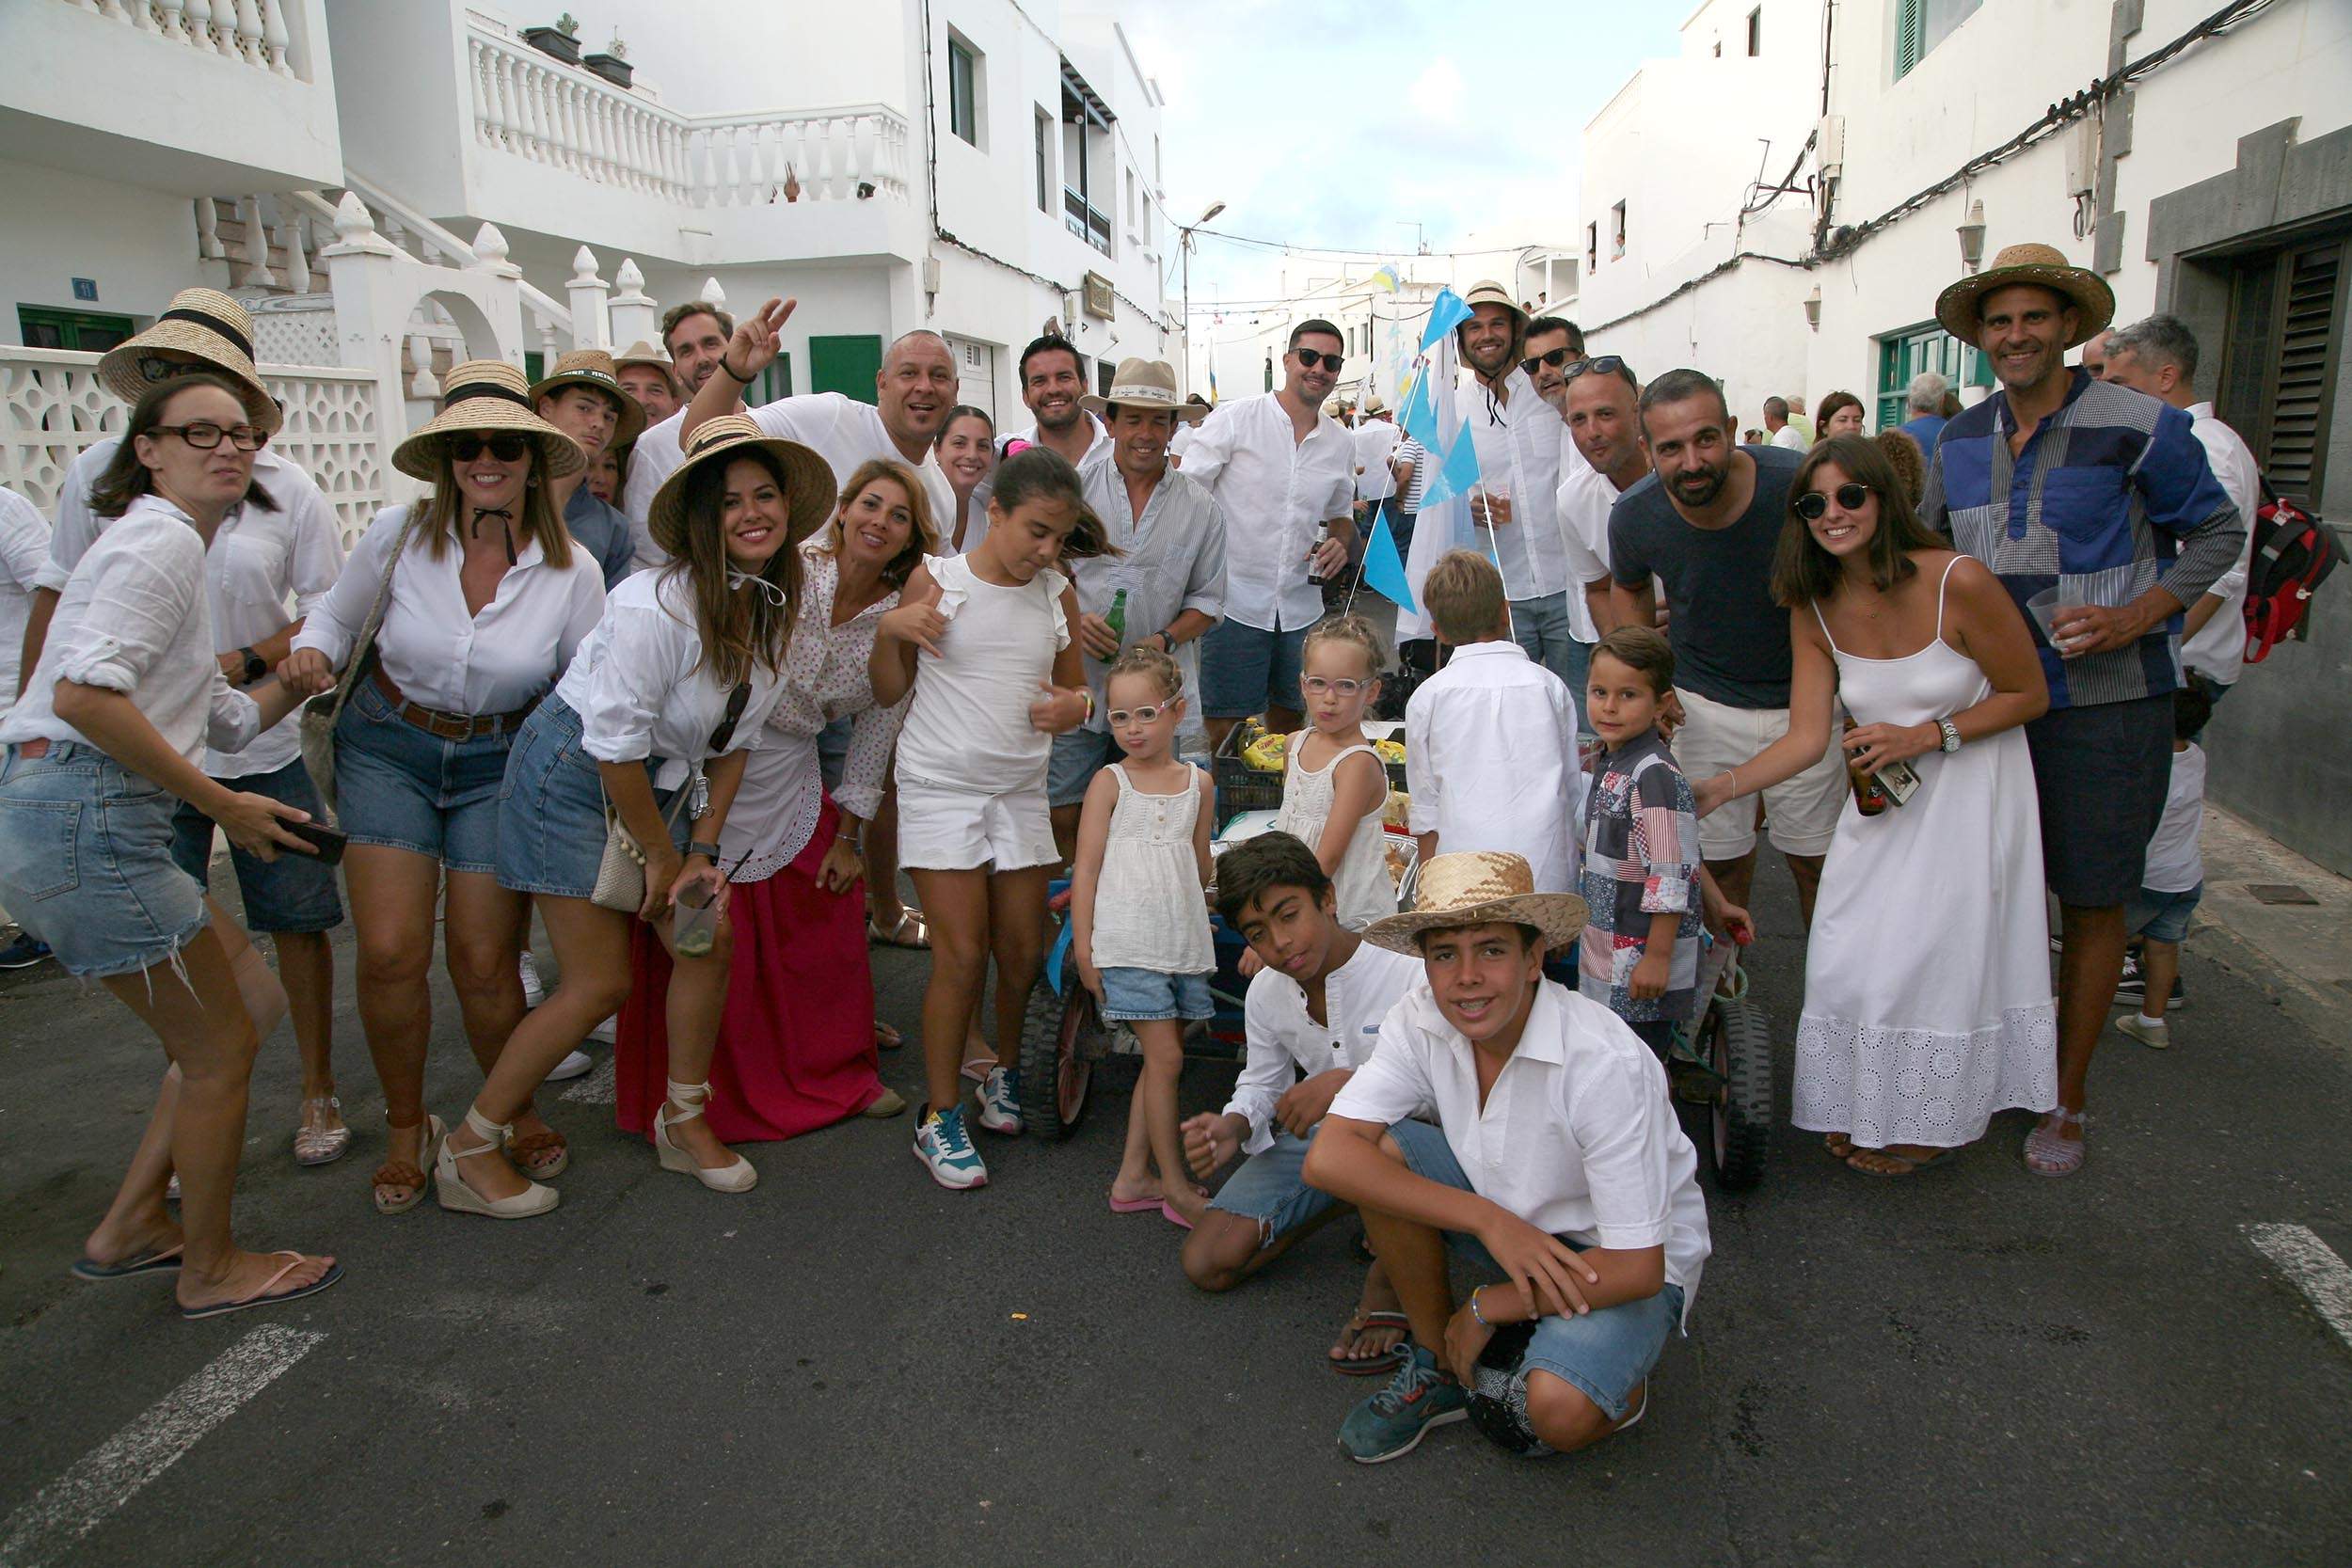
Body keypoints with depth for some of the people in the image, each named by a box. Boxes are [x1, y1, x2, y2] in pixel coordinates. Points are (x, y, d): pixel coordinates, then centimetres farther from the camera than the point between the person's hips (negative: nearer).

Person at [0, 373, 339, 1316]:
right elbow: (86, 694, -24)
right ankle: (210, 1270, 21)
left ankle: (131, 1228, 26)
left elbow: (232, 718, 23)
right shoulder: (161, 538, -11)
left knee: (253, 1005, 16)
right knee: (220, 1049, 2)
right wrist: (225, 805, -17)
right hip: (84, 820, -10)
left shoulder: (170, 545, 22)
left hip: (82, 823, 10)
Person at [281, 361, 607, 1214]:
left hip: (501, 762, 0)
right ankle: (406, 1127, 17)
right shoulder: (399, 534, -10)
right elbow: (335, 614, 9)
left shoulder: (571, 571, -11)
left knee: (484, 961, -2)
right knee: (391, 953, -8)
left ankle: (514, 1112, 26)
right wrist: (312, 651, -13)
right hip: (387, 747, 1)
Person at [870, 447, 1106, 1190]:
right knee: (962, 953, -6)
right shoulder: (935, 579, -6)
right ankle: (939, 1117, 10)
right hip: (941, 785, -4)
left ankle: (1006, 1074, 34)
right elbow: (888, 693, -2)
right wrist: (889, 632, -20)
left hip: (1022, 788, 4)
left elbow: (1075, 684, 16)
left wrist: (1078, 706, -7)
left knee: (1023, 949, 7)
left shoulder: (1057, 594, 5)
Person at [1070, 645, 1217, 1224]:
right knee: (1164, 1057, -6)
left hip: (1185, 941, 5)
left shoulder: (1199, 783, 9)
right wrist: (1082, 946, -9)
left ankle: (1132, 1177, 21)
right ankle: (1175, 1187, 6)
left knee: (1162, 1059, 9)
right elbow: (1086, 867, -4)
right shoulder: (1110, 782, -2)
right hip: (1127, 943, -5)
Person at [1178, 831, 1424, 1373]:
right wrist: (1234, 1126, -13)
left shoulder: (1407, 970, -23)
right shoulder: (1265, 993, -4)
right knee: (1207, 1263, -4)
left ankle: (1387, 1285, -16)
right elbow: (1262, 1084, 11)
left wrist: (1352, 1083, -40)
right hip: (1317, 1134, 7)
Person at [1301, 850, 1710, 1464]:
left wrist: (1487, 1308, -16)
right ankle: (1439, 1367, 0)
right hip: (1510, 1216, 5)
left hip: (1632, 1265, -4)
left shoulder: (1607, 1064, -31)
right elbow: (1328, 1158, -25)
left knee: (1560, 1412, -32)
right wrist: (1487, 1219, -33)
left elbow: (1636, 1267, -26)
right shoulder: (1421, 1021, -18)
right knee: (1379, 1149, -19)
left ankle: (1616, 1380, 6)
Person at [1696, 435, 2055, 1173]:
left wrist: (1925, 736, -20)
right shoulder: (1814, 611, -6)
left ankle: (1927, 1125, 21)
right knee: (1848, 958, 3)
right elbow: (1805, 737, -9)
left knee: (1926, 958, -2)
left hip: (1970, 789, -4)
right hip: (1882, 794, 5)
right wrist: (1716, 789, -19)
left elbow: (2029, 694, -9)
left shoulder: (1958, 582, -20)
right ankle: (1864, 1111, 26)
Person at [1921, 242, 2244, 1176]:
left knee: (2091, 903, 5)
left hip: (2104, 703, -4)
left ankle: (2066, 1102, 20)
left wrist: (2135, 617, -14)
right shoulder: (1960, 440, 7)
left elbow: (2218, 533, 0)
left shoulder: (2138, 427, -7)